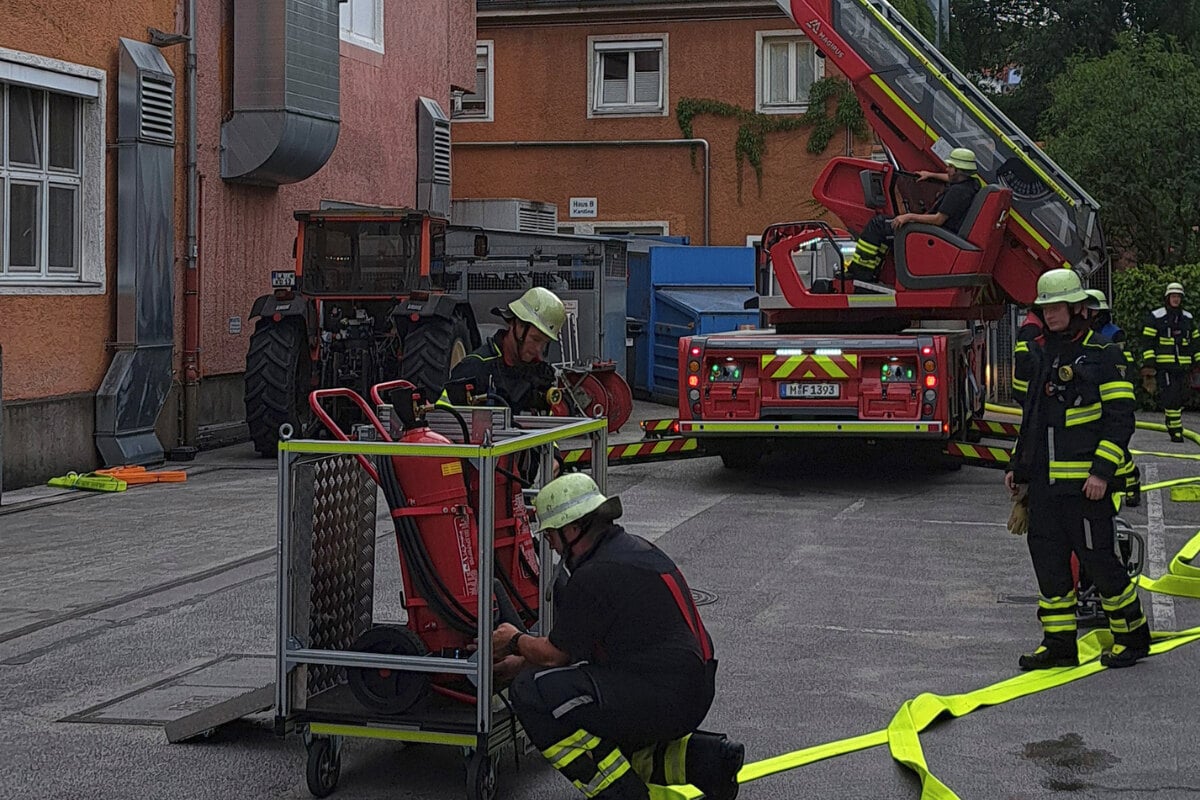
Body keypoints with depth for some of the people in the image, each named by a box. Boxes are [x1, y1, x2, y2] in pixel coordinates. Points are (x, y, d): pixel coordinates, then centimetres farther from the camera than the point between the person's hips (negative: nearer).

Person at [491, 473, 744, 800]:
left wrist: (517, 641, 17)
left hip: (658, 698, -10)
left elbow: (556, 653, -3)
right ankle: (699, 759, 13)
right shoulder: (634, 548, 15)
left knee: (530, 693, -11)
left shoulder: (593, 578, -16)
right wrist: (523, 660, 29)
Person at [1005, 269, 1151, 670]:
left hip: (1084, 482, -7)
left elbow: (1120, 418, -10)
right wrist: (1018, 466, 18)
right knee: (1048, 560, 7)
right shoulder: (1038, 355, 13)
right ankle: (1059, 644, 15)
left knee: (1098, 558, -2)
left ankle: (1133, 636, 13)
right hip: (1043, 481, 7)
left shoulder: (1102, 355, -7)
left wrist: (1102, 471, -17)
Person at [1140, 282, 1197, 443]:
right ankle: (1176, 431, -8)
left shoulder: (1188, 318, 15)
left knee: (1181, 398, 5)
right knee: (1170, 399, -11)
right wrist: (1148, 365, -9)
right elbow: (1147, 342, -2)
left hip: (1182, 366, 5)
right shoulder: (1155, 317, 0)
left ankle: (1174, 425, 22)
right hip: (1163, 367, -5)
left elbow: (1194, 342, 21)